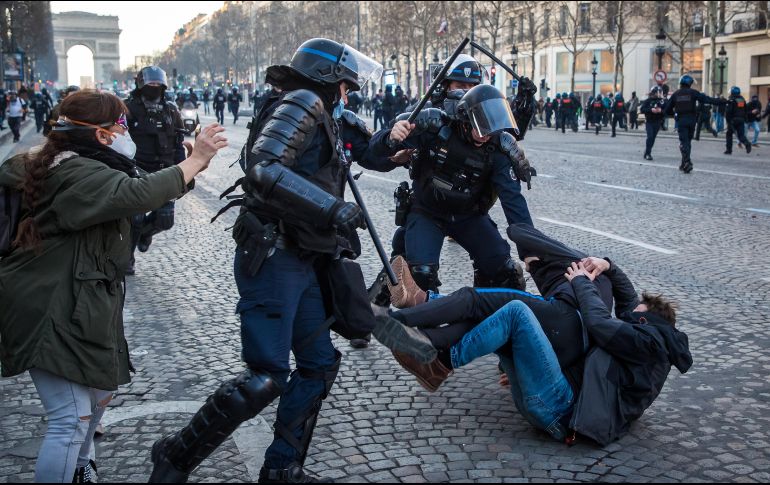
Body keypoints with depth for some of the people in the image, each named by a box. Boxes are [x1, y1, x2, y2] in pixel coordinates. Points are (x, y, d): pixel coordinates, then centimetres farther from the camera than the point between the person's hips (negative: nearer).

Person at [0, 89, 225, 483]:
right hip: (52, 313, -12)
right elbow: (137, 194, -38)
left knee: (100, 391, 25)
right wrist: (195, 160, -31)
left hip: (74, 307, 12)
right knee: (72, 419, -10)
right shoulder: (82, 175, -20)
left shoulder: (58, 166, 13)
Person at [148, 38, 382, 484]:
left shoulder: (321, 121, 21)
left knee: (320, 363, 11)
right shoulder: (303, 103, -9)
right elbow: (263, 168, -25)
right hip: (272, 259, -10)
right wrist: (332, 207, -26)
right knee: (267, 377, -11)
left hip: (301, 262, 10)